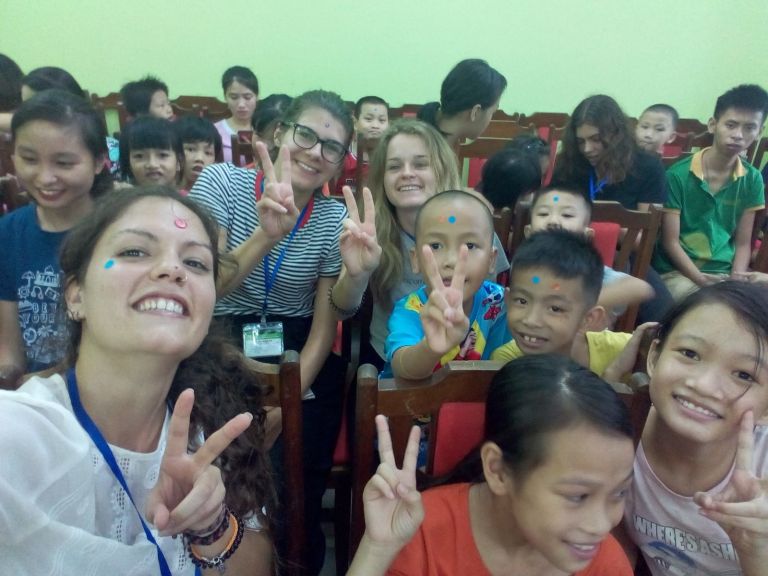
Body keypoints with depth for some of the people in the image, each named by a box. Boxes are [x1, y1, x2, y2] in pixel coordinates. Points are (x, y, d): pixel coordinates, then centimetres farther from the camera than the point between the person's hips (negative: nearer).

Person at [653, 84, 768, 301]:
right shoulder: (678, 175, -7)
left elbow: (743, 243, 9)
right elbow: (670, 242, -7)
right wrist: (701, 280, -18)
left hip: (724, 273, 5)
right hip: (677, 272, -4)